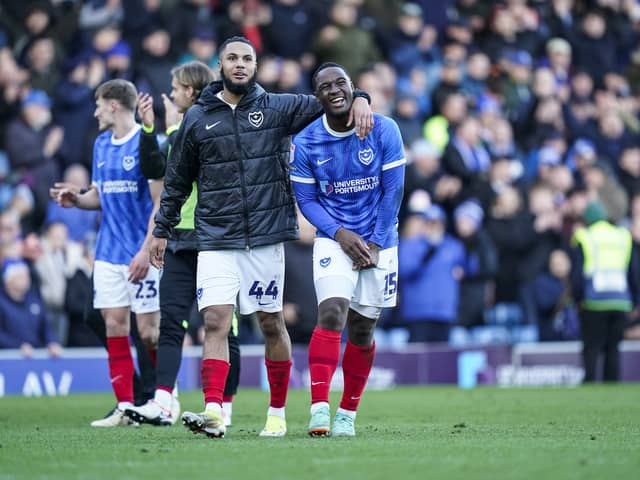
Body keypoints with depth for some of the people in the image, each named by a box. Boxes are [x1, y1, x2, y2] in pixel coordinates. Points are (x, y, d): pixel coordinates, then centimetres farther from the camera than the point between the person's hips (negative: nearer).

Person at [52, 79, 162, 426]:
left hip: (141, 255, -6)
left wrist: (147, 250, -18)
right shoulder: (102, 144, 14)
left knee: (148, 332, -4)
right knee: (115, 327, 1)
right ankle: (125, 407, 4)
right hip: (108, 253, 7)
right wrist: (76, 199, 0)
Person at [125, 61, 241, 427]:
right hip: (181, 241, 7)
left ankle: (224, 406, 9)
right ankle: (163, 404, -9)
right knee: (171, 322, -3)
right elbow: (153, 169, 13)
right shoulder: (183, 127, 14)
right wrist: (148, 127, 5)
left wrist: (174, 128, -12)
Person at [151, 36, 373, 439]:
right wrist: (162, 231, 20)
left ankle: (278, 413, 17)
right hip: (215, 239, 0)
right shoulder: (197, 118, 8)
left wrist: (359, 100, -17)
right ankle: (214, 411, -21)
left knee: (272, 323, 6)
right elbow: (177, 181, 17)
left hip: (266, 236, 0)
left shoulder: (278, 108, 5)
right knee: (216, 322, -12)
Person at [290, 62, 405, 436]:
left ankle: (348, 414, 18)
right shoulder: (305, 143, -5)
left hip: (378, 241, 1)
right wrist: (340, 234, -15)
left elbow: (392, 192, -6)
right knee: (332, 314, -21)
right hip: (334, 239, -1)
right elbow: (307, 200, -1)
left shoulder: (384, 131, -7)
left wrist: (375, 244, -10)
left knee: (362, 331, 6)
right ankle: (319, 408, -27)